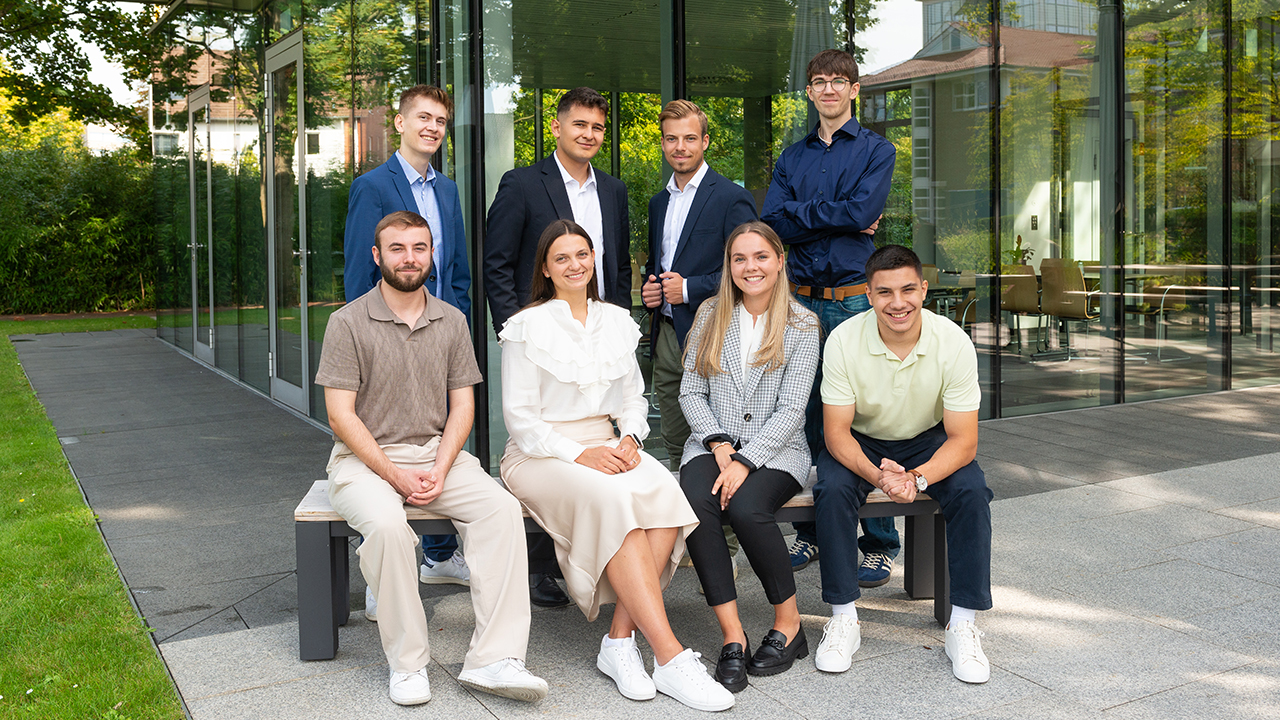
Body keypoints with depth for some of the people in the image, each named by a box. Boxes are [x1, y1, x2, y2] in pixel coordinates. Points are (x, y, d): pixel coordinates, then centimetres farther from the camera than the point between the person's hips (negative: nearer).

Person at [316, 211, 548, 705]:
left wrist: (440, 470, -9)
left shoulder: (451, 321, 10)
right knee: (386, 524, -34)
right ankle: (407, 664, -17)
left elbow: (462, 405, 8)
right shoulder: (348, 322, -3)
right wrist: (394, 474, -16)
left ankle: (494, 659, -23)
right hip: (365, 457, -3)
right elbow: (341, 415, -7)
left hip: (437, 453, 4)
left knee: (502, 507, -22)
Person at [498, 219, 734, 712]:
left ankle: (620, 639, -23)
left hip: (607, 446, 5)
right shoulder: (528, 327, -1)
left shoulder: (617, 322, 14)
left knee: (665, 494, -28)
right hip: (541, 454, -5)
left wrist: (629, 439, -4)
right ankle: (669, 656, -34)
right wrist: (579, 454, -17)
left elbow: (633, 398, 18)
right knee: (614, 500, -35)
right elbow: (519, 417, -5)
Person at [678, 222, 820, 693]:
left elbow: (790, 409, -6)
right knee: (696, 502, -30)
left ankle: (788, 624, -10)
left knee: (746, 507, -32)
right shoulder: (711, 316, 11)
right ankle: (732, 636, -26)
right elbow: (691, 392, 8)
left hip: (776, 450, -2)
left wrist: (746, 461, -17)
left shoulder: (801, 326, 2)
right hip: (712, 444, 3)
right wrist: (719, 444, -8)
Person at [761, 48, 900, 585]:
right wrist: (837, 218, -7)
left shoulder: (876, 151, 7)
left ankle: (879, 542, 5)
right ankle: (810, 532, 19)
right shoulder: (792, 157, 17)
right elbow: (772, 222, 1)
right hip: (801, 299, 4)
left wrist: (800, 213, -2)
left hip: (855, 299, -3)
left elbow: (862, 211, -11)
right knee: (805, 418, 7)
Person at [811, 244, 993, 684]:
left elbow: (963, 439, -19)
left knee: (971, 492, -27)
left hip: (929, 441, 1)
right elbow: (837, 432, -19)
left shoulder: (954, 343, -21)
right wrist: (877, 475, -40)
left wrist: (918, 478, -38)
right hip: (861, 444, 0)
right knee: (832, 491, -30)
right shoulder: (844, 341, -22)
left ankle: (962, 624, -14)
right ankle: (843, 619, -15)